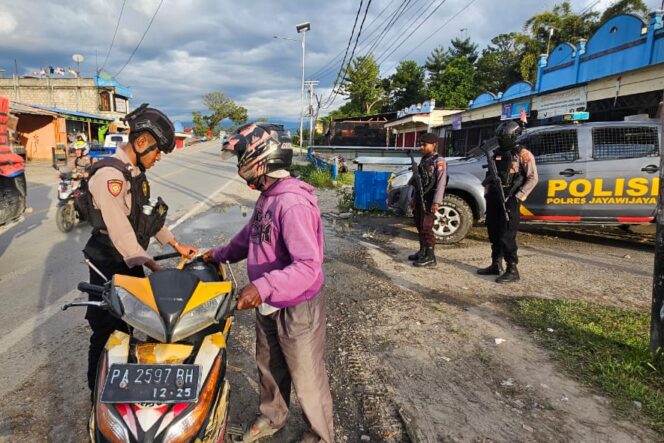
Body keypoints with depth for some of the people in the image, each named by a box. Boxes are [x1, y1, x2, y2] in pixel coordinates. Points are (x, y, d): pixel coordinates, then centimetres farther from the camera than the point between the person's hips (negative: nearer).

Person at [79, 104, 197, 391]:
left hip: (131, 260, 9)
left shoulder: (136, 172, 7)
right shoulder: (109, 175, -23)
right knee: (107, 330, 7)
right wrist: (154, 268, -31)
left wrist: (176, 244, 9)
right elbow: (120, 231, -29)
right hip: (110, 265, -9)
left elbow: (149, 215, 14)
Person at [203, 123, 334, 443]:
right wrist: (220, 254, 20)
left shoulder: (293, 203, -29)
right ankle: (272, 416, 52)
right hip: (269, 305, 9)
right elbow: (251, 235, 19)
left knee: (307, 378, 12)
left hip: (297, 308, -9)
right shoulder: (267, 196, 3)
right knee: (269, 366, 27)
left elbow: (308, 265, -35)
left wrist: (264, 287, -42)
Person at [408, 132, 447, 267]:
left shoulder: (439, 161, -10)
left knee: (427, 227, -9)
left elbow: (441, 182, -17)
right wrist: (414, 198, 18)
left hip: (429, 199, -8)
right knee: (419, 226, 14)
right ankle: (422, 251, 25)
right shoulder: (424, 160, 15)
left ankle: (430, 256, -3)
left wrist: (436, 202, -24)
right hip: (420, 198, 8)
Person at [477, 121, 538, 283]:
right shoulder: (497, 153, 13)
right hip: (494, 198, 7)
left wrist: (518, 197, -15)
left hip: (510, 200, -7)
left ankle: (512, 270, -4)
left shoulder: (523, 154, -6)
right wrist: (487, 193, 10)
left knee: (507, 236, -10)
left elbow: (532, 178, -10)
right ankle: (496, 265, 22)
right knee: (494, 233, 11)